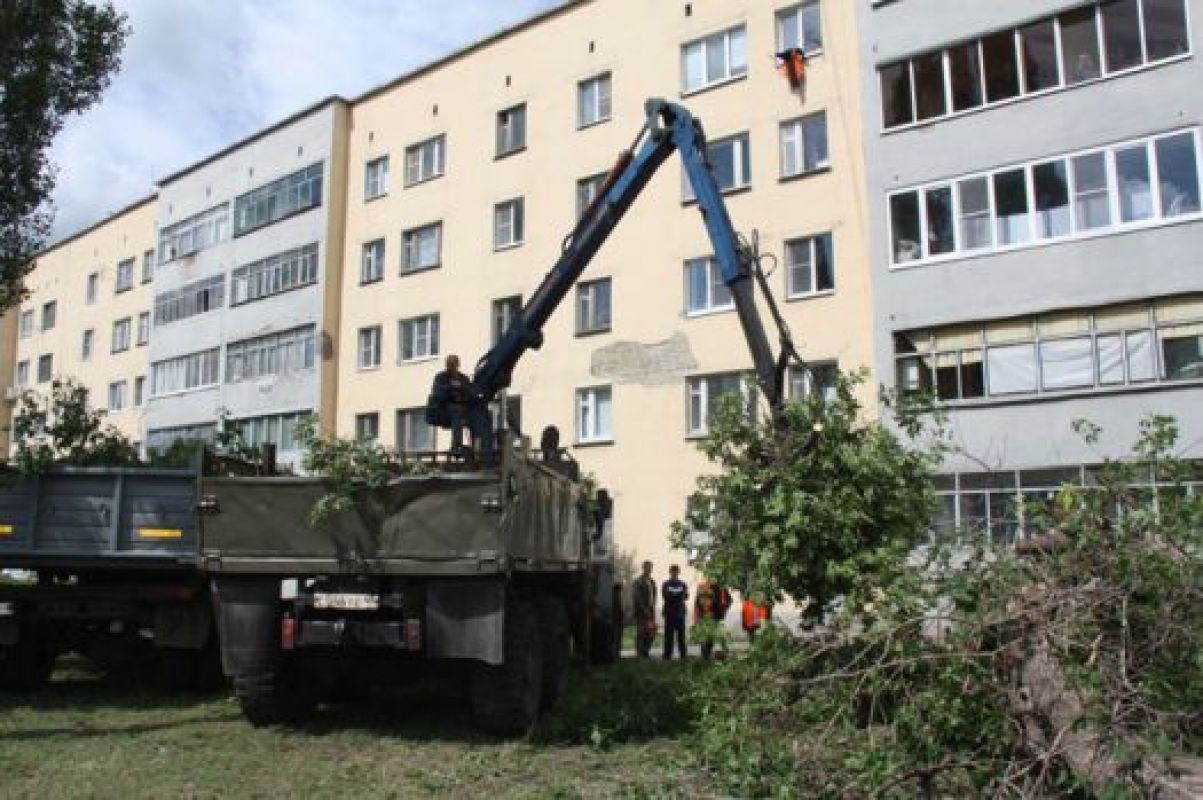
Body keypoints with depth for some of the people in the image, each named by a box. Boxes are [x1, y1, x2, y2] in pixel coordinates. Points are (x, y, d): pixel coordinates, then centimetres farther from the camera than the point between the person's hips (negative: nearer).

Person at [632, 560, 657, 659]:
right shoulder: (638, 581, -8)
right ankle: (640, 654, 1)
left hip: (650, 611, 7)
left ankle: (646, 652, 14)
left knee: (651, 633, 5)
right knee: (641, 633, -4)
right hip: (641, 611, -7)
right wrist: (645, 610, -16)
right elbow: (637, 597, -13)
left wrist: (653, 609, 8)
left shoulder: (652, 581, 15)